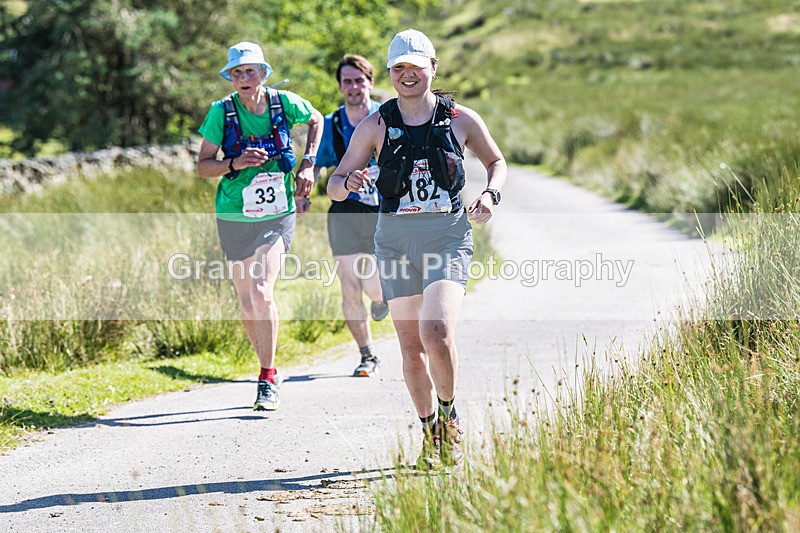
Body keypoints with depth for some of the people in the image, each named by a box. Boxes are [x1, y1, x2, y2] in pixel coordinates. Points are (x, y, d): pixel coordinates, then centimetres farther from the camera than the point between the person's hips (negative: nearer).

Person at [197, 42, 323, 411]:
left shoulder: (284, 103, -6)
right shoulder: (221, 112, -9)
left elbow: (316, 120, 16)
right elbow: (203, 166, -4)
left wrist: (308, 164, 5)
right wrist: (234, 164, -22)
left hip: (277, 214, -1)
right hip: (236, 216, 1)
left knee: (262, 292, -18)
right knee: (247, 302, 8)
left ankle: (267, 381, -10)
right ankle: (269, 370, 29)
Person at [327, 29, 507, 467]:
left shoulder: (461, 120, 3)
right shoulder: (375, 126, 3)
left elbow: (496, 161, 19)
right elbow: (334, 185, 4)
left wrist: (491, 194, -1)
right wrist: (348, 182, -19)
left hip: (448, 237, -2)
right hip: (396, 239, 2)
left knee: (436, 331, -21)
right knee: (411, 345, 5)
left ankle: (449, 415, 4)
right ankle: (430, 434, 22)